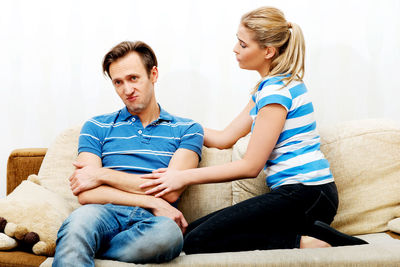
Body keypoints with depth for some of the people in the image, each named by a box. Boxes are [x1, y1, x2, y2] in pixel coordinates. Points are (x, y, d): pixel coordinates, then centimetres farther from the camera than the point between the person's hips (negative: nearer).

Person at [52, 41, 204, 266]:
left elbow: (171, 191, 1)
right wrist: (151, 202, -6)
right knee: (80, 219, -40)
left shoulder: (186, 129, 17)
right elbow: (86, 194, 4)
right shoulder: (96, 127, 18)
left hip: (150, 221, 2)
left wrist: (103, 174, 1)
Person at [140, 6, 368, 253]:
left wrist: (185, 177, -11)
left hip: (305, 193, -10)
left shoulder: (276, 91, -13)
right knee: (192, 230, 3)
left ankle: (305, 240, -15)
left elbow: (250, 166, -13)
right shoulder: (267, 87, 18)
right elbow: (225, 139, 19)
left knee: (196, 241, -16)